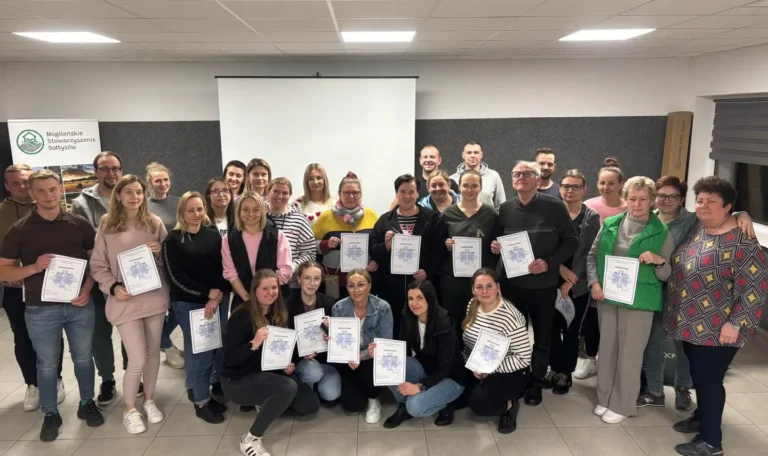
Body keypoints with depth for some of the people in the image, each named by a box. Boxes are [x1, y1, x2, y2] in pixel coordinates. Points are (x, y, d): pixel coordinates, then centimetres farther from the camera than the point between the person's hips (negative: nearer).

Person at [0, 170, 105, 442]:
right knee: (47, 364, 11)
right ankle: (50, 414, 27)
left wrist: (87, 289, -9)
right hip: (40, 309, -1)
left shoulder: (80, 224, 0)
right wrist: (34, 268, -20)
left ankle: (87, 404, 31)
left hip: (79, 305, 1)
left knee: (83, 357, 13)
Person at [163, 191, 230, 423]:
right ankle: (201, 402, 15)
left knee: (219, 347, 5)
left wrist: (217, 294, -11)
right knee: (199, 351, 0)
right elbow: (175, 277, -7)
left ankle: (211, 391, 23)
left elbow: (223, 267, 4)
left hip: (219, 300, 4)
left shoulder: (214, 235, 7)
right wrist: (206, 294, -12)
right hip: (189, 303, -3)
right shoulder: (173, 240, -2)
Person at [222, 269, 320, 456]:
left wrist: (287, 365, -8)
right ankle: (250, 439, -16)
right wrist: (253, 344, -37)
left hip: (268, 375, 7)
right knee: (289, 387, -32)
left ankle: (268, 402, 16)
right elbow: (229, 359, -22)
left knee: (311, 404, -5)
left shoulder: (279, 314, 2)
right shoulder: (242, 316, -19)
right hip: (238, 381, -7)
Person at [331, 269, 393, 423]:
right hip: (347, 361, 1)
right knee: (352, 405, -14)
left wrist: (362, 355, -32)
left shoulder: (383, 308, -15)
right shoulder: (339, 308, -10)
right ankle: (360, 388, 24)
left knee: (367, 366, -35)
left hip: (372, 359, -1)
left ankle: (374, 399, -2)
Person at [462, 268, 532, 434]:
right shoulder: (473, 305, -5)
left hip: (509, 373, -7)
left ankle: (509, 405, 4)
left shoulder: (510, 317, -25)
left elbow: (524, 358, -23)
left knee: (479, 403, -27)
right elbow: (467, 342, 8)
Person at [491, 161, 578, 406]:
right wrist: (494, 246, -7)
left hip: (543, 283, -2)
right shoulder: (505, 208, 4)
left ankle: (536, 382, 28)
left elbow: (571, 240, -5)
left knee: (542, 335, 11)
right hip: (511, 280, 3)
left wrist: (549, 262, -17)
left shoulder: (555, 206, -7)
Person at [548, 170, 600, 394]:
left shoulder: (592, 218, 1)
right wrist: (561, 268, -16)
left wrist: (571, 281, -11)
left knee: (571, 330, 8)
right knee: (553, 328, 7)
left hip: (578, 285, 0)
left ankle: (566, 372, 23)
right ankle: (556, 369, 25)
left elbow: (590, 254, -4)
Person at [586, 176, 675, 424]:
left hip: (639, 300, -3)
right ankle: (604, 398, 30)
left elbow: (668, 275, 0)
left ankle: (622, 405, 22)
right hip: (607, 296, 3)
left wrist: (659, 261, -21)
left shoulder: (662, 233, -4)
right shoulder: (610, 224, 3)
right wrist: (594, 282, -4)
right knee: (607, 347, 13)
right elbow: (592, 256, 9)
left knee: (630, 353, 5)